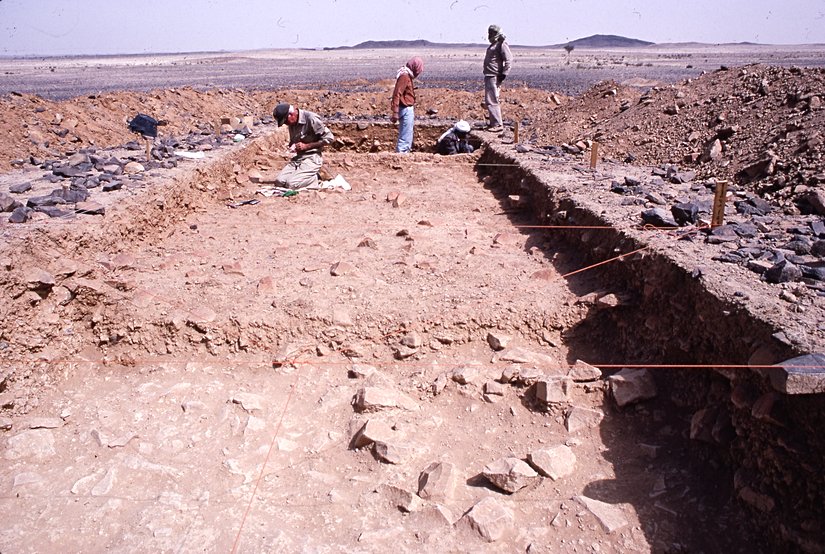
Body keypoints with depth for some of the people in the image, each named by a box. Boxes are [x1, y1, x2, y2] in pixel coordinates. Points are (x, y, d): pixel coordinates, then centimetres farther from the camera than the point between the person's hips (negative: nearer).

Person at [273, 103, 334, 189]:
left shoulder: (310, 118, -14)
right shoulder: (292, 124, 9)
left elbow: (329, 138, -15)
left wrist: (306, 146, -14)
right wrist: (292, 147, 0)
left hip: (312, 157, -8)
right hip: (298, 157, 8)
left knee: (292, 184, -23)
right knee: (279, 181, -9)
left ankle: (314, 179, 3)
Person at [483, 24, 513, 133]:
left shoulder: (502, 44, -10)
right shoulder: (493, 44, 19)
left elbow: (509, 60, -17)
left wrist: (503, 75, -21)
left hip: (494, 77, -10)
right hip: (489, 76, 10)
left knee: (492, 101, -13)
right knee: (489, 100, 13)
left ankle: (498, 124, -10)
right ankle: (493, 123, 21)